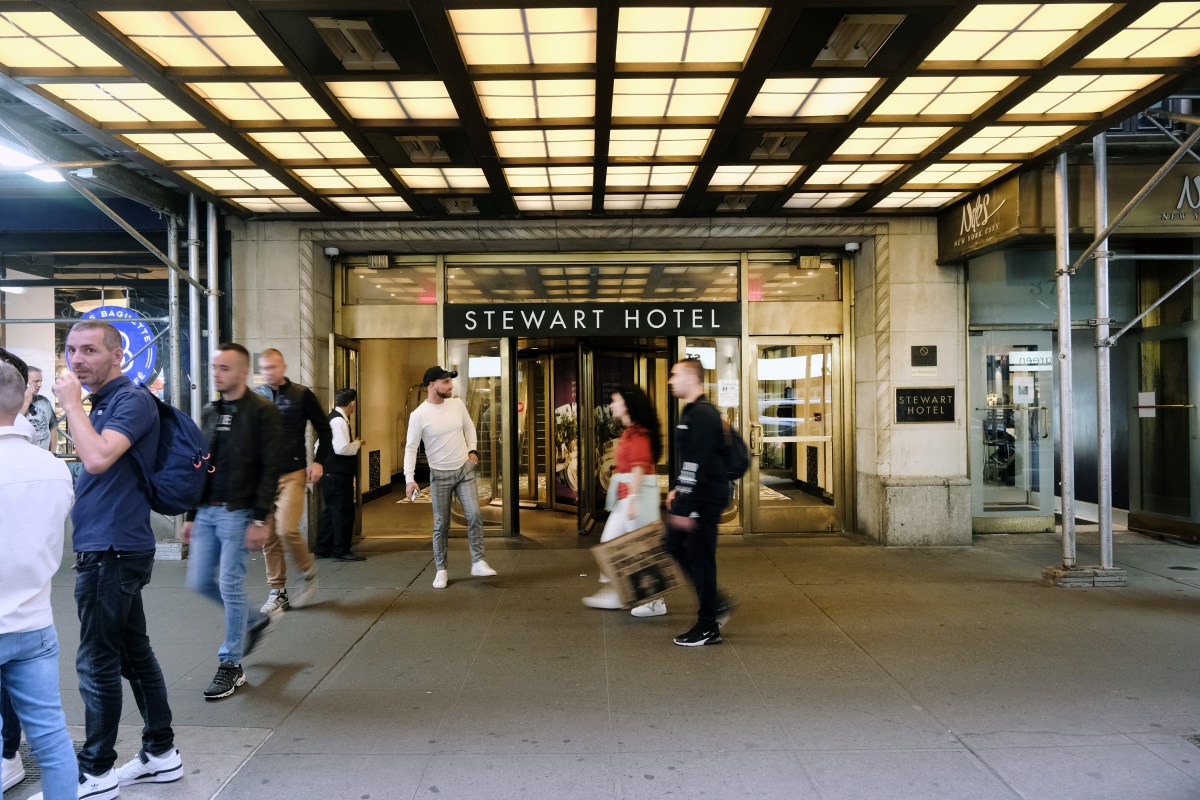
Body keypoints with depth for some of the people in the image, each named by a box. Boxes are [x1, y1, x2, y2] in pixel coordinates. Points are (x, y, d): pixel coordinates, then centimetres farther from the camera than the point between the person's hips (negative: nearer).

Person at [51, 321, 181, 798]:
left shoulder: (132, 400, -14)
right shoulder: (104, 402, 16)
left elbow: (98, 457, -28)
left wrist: (71, 404, -19)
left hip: (113, 551, -10)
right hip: (111, 548, 10)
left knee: (97, 662, -1)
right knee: (133, 652, 14)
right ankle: (161, 754, 24)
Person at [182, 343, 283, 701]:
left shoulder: (262, 411, -9)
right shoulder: (209, 412, 12)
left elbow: (270, 470, -13)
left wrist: (260, 520, -19)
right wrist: (191, 515, 14)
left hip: (238, 512, -7)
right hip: (207, 511, 7)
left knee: (230, 585, -4)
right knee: (200, 581, 8)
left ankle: (232, 665, 11)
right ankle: (257, 621, 31)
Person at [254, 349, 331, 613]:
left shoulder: (302, 395, -1)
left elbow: (323, 429, 5)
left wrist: (319, 461, -4)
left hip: (292, 474, -3)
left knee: (287, 529, -16)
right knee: (269, 538, 5)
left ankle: (308, 572, 10)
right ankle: (278, 592, 16)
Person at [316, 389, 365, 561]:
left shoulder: (332, 418, 14)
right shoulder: (339, 421, -18)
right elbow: (342, 448, -26)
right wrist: (357, 444, -10)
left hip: (330, 474, 10)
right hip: (338, 475, -10)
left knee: (331, 511, 17)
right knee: (344, 512, -2)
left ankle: (323, 549, 24)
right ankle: (341, 551, 5)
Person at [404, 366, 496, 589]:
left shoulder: (457, 404, -2)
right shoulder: (418, 415, -14)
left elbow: (469, 427, 15)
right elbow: (411, 448, -13)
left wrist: (472, 450, 2)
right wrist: (410, 479, -20)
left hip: (465, 469, 3)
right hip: (440, 475, -3)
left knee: (474, 515, -8)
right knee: (441, 525, 4)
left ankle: (478, 563, 1)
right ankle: (441, 570, 16)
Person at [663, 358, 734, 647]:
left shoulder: (703, 415, -19)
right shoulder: (691, 412, 14)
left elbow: (697, 464, -24)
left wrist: (685, 507, -24)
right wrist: (677, 490, 19)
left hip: (705, 499, -11)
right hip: (693, 496, 11)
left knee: (700, 558, -2)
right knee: (675, 546, 16)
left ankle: (708, 627, 11)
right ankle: (716, 603, 26)